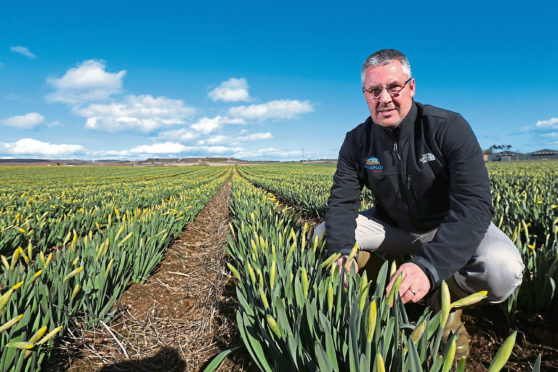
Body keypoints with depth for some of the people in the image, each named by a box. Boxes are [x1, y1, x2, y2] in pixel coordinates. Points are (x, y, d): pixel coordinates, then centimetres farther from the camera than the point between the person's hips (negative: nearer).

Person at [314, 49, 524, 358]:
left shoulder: (450, 128, -24)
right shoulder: (357, 142, -12)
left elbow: (475, 204, -33)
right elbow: (341, 201, -16)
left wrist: (428, 265, -48)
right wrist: (342, 252, -38)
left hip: (449, 228, -2)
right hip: (392, 226, 3)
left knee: (503, 269, -33)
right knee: (324, 236, -14)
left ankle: (449, 304, 0)